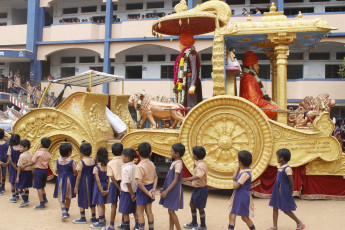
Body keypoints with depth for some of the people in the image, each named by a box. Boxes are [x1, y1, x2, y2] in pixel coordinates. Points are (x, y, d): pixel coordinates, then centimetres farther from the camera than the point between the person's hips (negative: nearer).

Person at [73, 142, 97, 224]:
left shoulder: (81, 162, -15)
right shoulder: (93, 161, -2)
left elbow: (79, 176, -13)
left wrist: (76, 187, -5)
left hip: (83, 182, -5)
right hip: (92, 182, 5)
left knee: (82, 200, 9)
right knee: (92, 200, 15)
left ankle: (83, 218, 17)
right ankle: (93, 218, 21)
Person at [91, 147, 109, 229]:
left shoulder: (96, 168, -15)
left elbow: (98, 180, -18)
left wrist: (101, 190, -13)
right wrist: (108, 190, 2)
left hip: (99, 187, -6)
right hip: (106, 186, 6)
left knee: (99, 204, 2)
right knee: (102, 204, 20)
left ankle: (101, 222, 4)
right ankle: (103, 219, 34)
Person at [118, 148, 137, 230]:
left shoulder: (125, 168, -18)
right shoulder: (135, 167, 2)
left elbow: (128, 183, -20)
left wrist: (132, 194, -14)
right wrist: (133, 193, 9)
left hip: (126, 192, -7)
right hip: (134, 191, 7)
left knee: (125, 212, 5)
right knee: (134, 211, 17)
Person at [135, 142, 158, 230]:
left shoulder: (140, 166, -22)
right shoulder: (152, 164, 0)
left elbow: (139, 183, -29)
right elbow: (155, 177, 8)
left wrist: (148, 193, -22)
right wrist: (154, 189, 0)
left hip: (143, 190, -7)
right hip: (150, 187, 7)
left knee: (140, 213, 7)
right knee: (149, 211, 18)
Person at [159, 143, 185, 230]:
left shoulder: (178, 164, -18)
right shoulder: (174, 162, 10)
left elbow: (175, 180, -21)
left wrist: (166, 191, -21)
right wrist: (164, 189, 19)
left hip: (174, 190, -9)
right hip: (170, 189, 9)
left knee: (171, 211, -4)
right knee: (170, 211, 13)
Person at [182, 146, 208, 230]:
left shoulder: (201, 165, -23)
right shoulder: (198, 164, 7)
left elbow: (198, 176, -37)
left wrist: (187, 179, -44)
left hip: (201, 189, -10)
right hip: (196, 188, 10)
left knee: (200, 207, 3)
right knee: (192, 204, 18)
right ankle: (194, 223, 34)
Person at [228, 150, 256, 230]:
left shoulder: (245, 173, -24)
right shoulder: (242, 170, 5)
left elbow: (236, 186, -23)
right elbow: (234, 178, 6)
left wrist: (234, 182, 0)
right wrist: (238, 167, 4)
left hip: (243, 197, -9)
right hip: (238, 197, 9)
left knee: (244, 217, 6)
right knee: (232, 215, 9)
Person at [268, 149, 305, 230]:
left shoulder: (287, 169, -20)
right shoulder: (280, 167, 6)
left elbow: (291, 183, -16)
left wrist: (290, 194, -9)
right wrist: (277, 190, 17)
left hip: (284, 192, -8)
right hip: (277, 191, 8)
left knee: (286, 210, 2)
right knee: (275, 208, 9)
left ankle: (299, 223, 21)